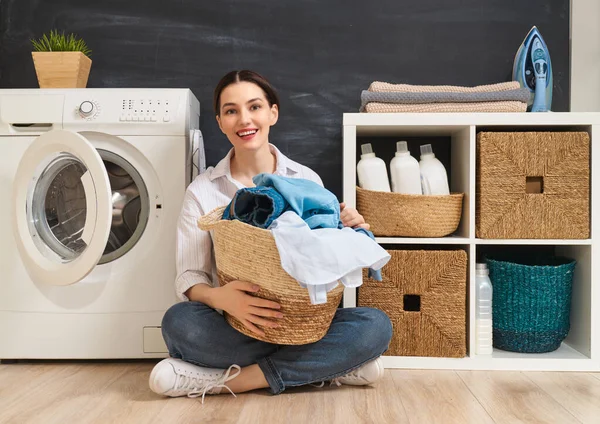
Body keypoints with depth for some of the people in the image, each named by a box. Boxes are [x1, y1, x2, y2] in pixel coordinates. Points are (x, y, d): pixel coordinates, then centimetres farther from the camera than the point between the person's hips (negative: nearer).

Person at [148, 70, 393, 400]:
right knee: (178, 321, -31)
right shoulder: (202, 191, 0)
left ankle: (234, 379, -21)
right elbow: (189, 277, -5)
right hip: (232, 325, -1)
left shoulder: (307, 181, 3)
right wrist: (219, 297, -28)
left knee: (376, 325, -24)